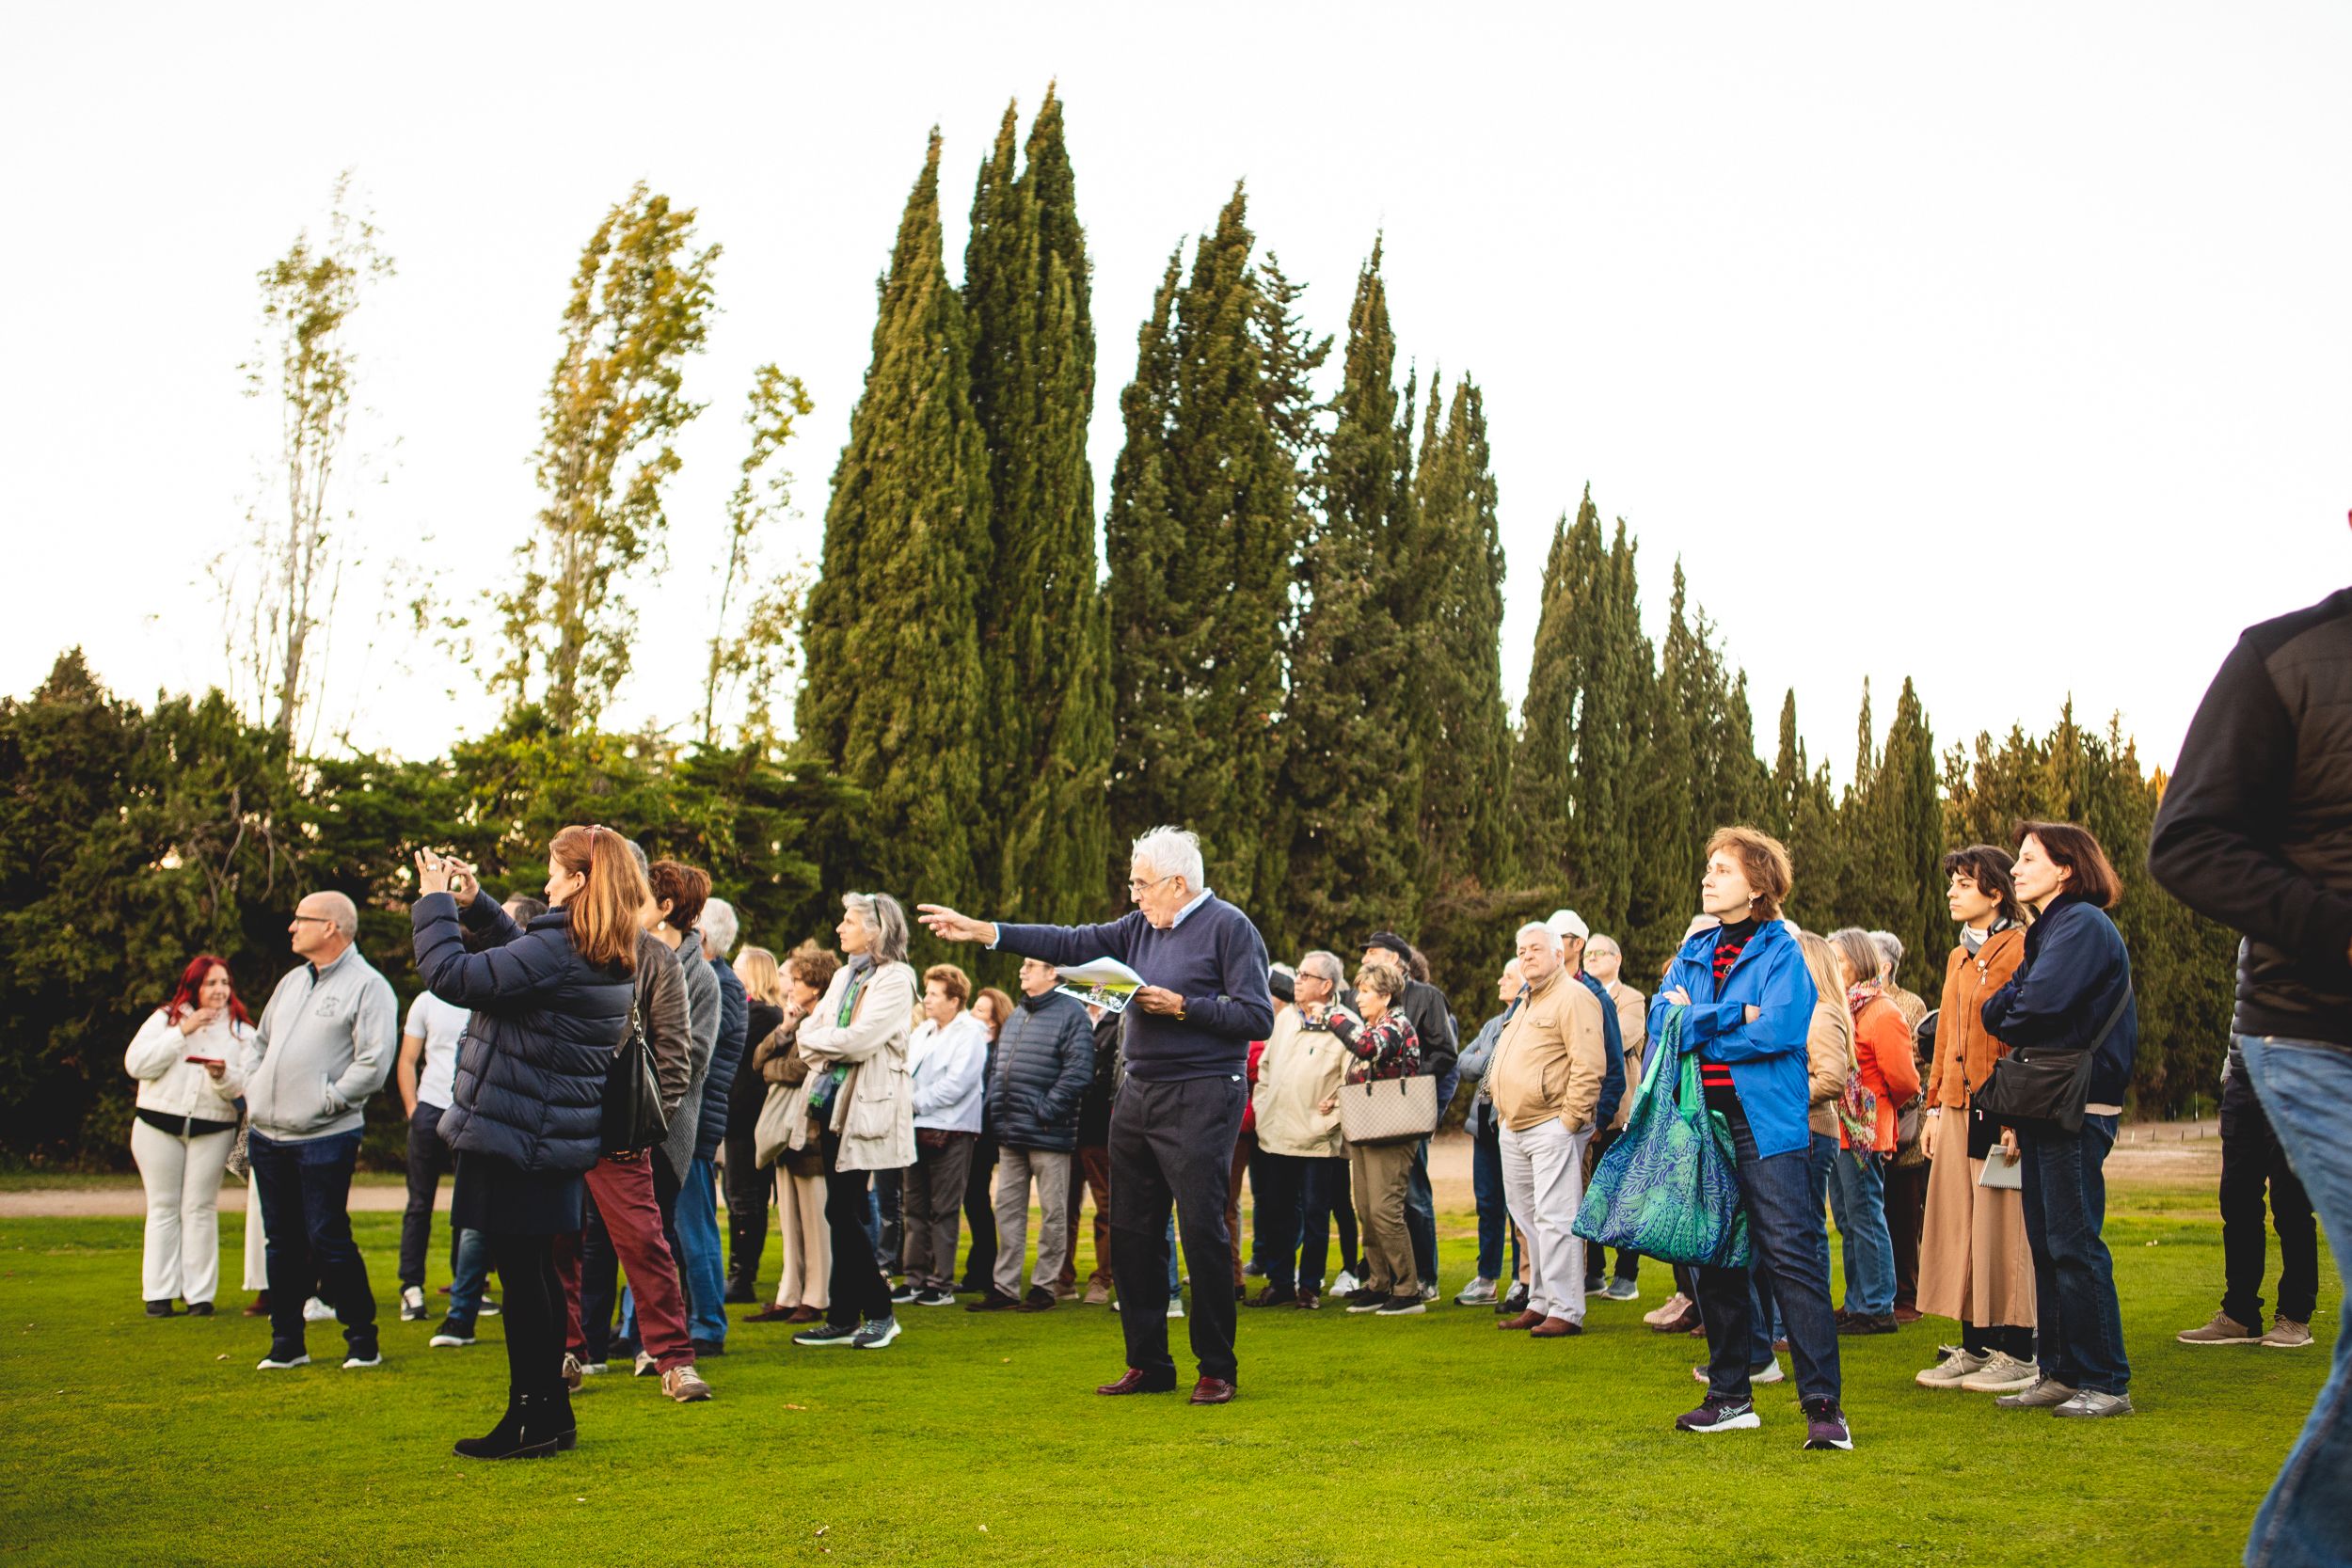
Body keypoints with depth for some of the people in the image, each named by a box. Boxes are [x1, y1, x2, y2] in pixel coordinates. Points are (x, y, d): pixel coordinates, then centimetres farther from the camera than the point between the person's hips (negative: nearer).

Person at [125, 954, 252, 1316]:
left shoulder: (241, 1031, 5)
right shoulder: (165, 1019, 5)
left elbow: (247, 1085, -3)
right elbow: (136, 1064, -9)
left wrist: (224, 1076, -25)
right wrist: (183, 1032, -14)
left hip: (213, 1131, 0)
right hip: (158, 1127, 0)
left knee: (201, 1208, 1)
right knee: (163, 1208, 4)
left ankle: (200, 1293, 6)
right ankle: (159, 1292, 10)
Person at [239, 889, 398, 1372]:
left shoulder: (367, 985, -8)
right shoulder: (292, 981, 18)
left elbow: (374, 1062, -16)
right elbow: (258, 1040, 28)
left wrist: (328, 1099, -15)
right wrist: (250, 1083, 11)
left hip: (324, 1139, -7)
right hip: (267, 1137, 7)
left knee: (329, 1241, -7)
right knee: (283, 1243, 12)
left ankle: (362, 1340, 5)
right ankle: (286, 1343, 21)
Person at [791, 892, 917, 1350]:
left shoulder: (895, 980, -7)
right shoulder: (843, 977, 18)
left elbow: (859, 1040, -18)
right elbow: (809, 1033, 12)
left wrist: (818, 1039, -3)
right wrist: (832, 1050, -8)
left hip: (868, 1106, -8)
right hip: (834, 1102, 8)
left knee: (843, 1212, -8)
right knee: (841, 1212, 8)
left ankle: (880, 1313, 4)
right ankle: (843, 1317, 13)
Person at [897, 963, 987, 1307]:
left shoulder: (970, 1034, -7)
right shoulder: (921, 1032, 17)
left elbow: (955, 1084, -16)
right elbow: (906, 1074, 17)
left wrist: (916, 1102, -13)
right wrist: (903, 1102, -3)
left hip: (950, 1131, -7)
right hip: (918, 1129, 7)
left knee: (943, 1209, -2)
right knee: (916, 1207, 10)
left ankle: (942, 1284, 3)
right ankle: (917, 1279, 16)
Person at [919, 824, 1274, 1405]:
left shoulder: (1229, 927, -7)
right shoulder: (1141, 927, 13)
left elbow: (1257, 1017, -13)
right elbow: (1072, 944, 12)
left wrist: (1181, 1007, -15)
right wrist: (981, 931, 8)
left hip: (1201, 1096, -8)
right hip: (1138, 1095, 8)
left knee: (1203, 1231, -6)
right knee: (1131, 1232, 10)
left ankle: (1218, 1370, 7)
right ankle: (1148, 1364, 20)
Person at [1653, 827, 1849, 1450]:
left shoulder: (1781, 949, -2)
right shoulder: (1694, 951, 15)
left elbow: (1778, 1031, -16)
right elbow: (1661, 1020, 2)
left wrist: (1695, 1027, -6)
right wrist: (1731, 1017, -14)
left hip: (1765, 1123, -6)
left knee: (1789, 1254, -11)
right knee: (1714, 1259, 10)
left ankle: (1823, 1403, -8)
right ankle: (1729, 1397, 19)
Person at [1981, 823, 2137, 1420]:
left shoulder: (2083, 924, -11)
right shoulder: (2049, 928, 20)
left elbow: (2039, 1007, -22)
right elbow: (2007, 1008, 18)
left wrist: (2001, 1014, 3)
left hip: (2077, 1107, -10)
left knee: (2074, 1245, -7)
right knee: (2046, 1245, 11)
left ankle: (2105, 1383, 0)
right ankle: (2058, 1374, 17)